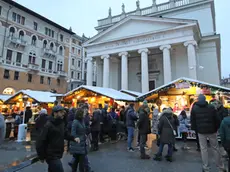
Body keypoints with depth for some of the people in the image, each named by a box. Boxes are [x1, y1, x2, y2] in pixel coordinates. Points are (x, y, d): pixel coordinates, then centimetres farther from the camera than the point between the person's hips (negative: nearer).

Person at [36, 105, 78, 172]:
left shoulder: (61, 123, 4)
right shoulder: (48, 125, -22)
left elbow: (65, 134, 16)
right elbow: (40, 141, -20)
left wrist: (73, 138, -1)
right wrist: (42, 157, -14)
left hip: (57, 155, 9)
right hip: (52, 156, -8)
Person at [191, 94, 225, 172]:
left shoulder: (194, 108, -2)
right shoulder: (211, 107, -3)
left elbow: (192, 120, 1)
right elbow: (216, 119, -1)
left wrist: (195, 129, 11)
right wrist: (216, 128, 10)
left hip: (201, 131, 0)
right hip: (211, 130, 1)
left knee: (203, 149, 7)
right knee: (216, 148, 13)